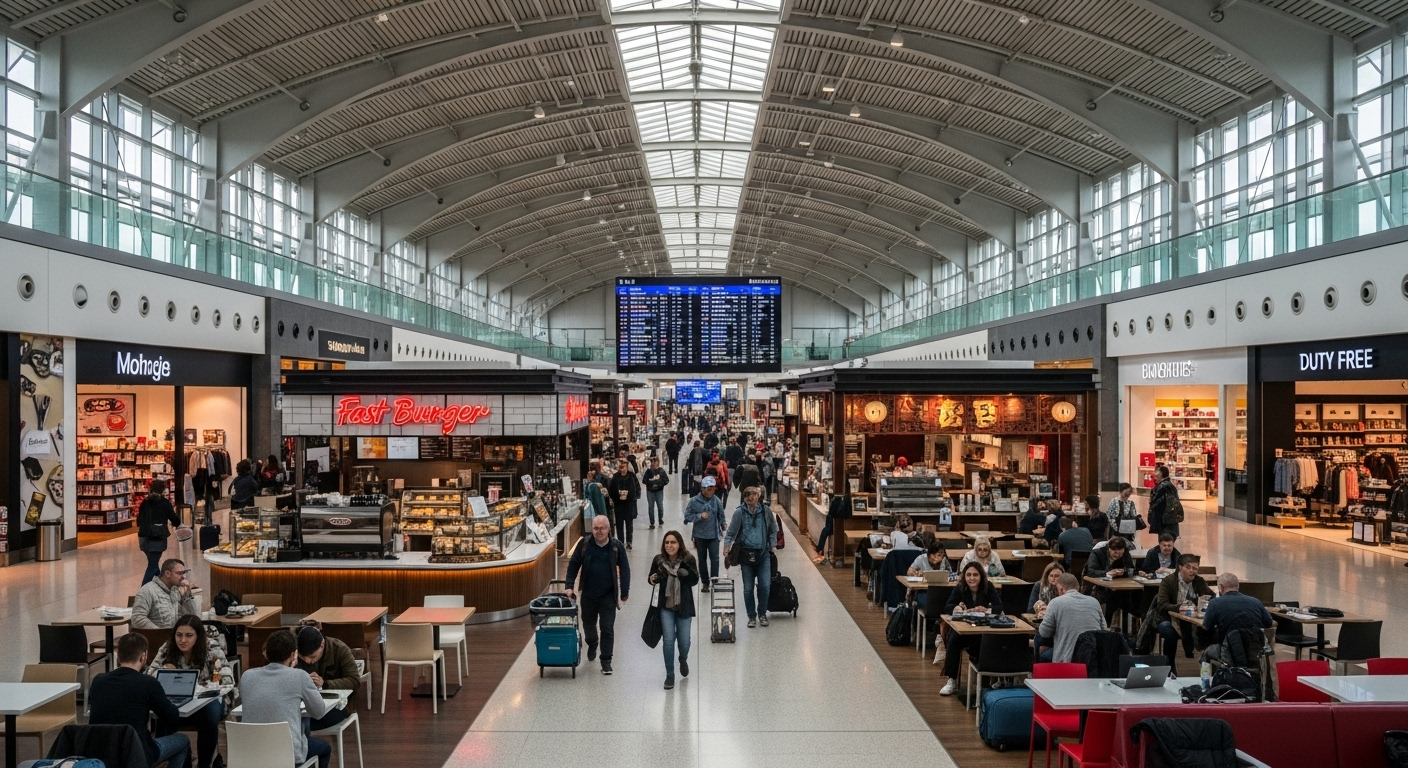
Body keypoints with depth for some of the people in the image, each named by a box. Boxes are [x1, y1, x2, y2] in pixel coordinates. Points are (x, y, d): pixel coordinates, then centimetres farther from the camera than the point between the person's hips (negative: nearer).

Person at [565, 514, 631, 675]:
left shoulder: (616, 546, -7)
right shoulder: (585, 545, -4)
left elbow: (624, 569, -1)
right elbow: (573, 565, 3)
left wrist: (624, 592, -2)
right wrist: (569, 586, -5)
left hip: (608, 595, -2)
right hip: (588, 594, 2)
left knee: (607, 628, -3)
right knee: (588, 623, 20)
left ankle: (606, 661, 6)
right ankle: (592, 645, 50)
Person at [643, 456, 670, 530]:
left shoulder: (661, 471, -3)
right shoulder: (648, 471, -1)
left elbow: (666, 480, -3)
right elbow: (645, 481, -3)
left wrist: (660, 484, -18)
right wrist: (651, 483, -19)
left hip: (659, 491, -1)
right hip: (650, 491, 1)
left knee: (660, 506, 1)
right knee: (651, 506, 4)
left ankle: (661, 520, 23)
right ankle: (652, 523, 12)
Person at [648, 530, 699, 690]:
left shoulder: (688, 559, -13)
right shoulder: (659, 560, -8)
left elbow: (695, 581, -11)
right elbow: (652, 577, 7)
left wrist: (687, 573, -30)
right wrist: (652, 579, -16)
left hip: (684, 606, 0)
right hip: (666, 606, 0)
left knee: (684, 641, 8)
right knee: (668, 640, -3)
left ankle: (683, 659, 43)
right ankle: (669, 675, 13)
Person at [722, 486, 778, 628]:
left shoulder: (765, 511, -1)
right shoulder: (739, 512, -7)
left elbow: (773, 530, 11)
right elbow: (731, 532, -3)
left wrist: (772, 546, 6)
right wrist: (726, 545, -16)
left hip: (763, 553, 1)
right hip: (746, 554, -1)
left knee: (765, 585, -3)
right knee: (748, 588, 6)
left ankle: (762, 613, 19)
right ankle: (752, 616, 22)